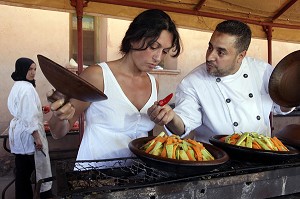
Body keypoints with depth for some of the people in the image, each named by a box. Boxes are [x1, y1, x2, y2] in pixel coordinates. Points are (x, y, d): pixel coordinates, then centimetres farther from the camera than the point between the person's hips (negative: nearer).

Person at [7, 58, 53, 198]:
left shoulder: (17, 86, 13)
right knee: (40, 164, 3)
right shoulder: (27, 88, -17)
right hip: (27, 132, -10)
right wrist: (37, 137, -21)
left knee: (23, 169, 13)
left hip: (19, 131, 10)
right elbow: (29, 115, -22)